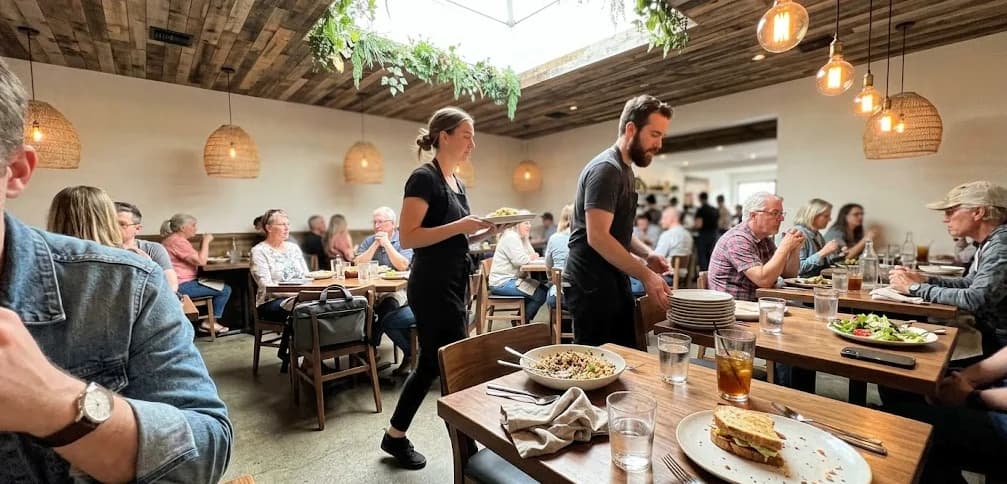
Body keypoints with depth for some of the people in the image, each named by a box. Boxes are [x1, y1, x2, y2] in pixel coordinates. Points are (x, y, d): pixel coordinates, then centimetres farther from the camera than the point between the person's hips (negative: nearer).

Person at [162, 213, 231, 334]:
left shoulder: (172, 239, 16)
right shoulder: (178, 241, -18)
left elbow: (196, 258, 18)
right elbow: (201, 261, -23)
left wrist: (203, 243, 8)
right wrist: (206, 242, -13)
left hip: (179, 283, 11)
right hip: (182, 285, -11)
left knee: (220, 285, 23)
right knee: (225, 290, -8)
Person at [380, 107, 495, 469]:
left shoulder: (456, 181, 15)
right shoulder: (424, 178, -13)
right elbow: (407, 237, -19)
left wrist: (484, 231, 3)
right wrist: (460, 226, -24)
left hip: (453, 284, 10)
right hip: (433, 287, -10)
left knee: (432, 363, 17)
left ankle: (395, 437, 36)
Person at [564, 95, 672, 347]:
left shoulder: (625, 170, 15)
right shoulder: (606, 169, -16)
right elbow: (597, 237, -24)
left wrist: (647, 253, 6)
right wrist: (645, 275, -21)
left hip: (614, 281, 10)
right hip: (591, 284, -10)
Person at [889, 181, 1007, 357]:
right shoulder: (989, 243, 7)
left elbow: (976, 299, -28)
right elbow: (970, 283, 15)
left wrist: (915, 287, -18)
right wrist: (925, 280, -2)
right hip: (991, 337, 8)